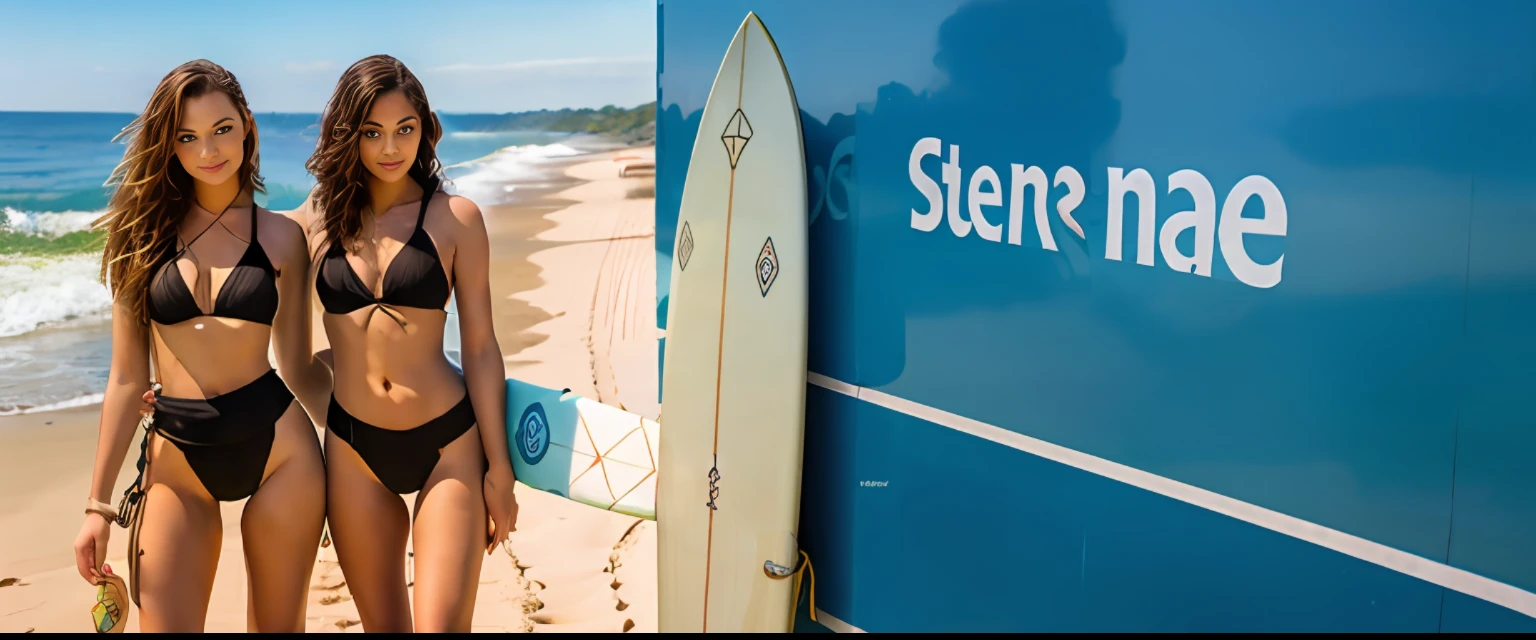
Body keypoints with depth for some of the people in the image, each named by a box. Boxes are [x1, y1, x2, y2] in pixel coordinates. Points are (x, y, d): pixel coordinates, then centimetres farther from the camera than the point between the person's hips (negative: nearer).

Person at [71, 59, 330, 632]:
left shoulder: (281, 236, 3)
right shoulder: (145, 235, 4)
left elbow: (299, 367, 7)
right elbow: (127, 377, 5)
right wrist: (98, 504, 5)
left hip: (276, 445, 0)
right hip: (177, 457, 1)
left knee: (278, 625, 9)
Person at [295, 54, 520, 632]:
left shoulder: (454, 217, -2)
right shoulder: (314, 220, 5)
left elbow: (480, 348, -1)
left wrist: (499, 469, -3)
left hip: (448, 443, -3)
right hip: (354, 448, 3)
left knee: (442, 625, -10)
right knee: (382, 624, 11)